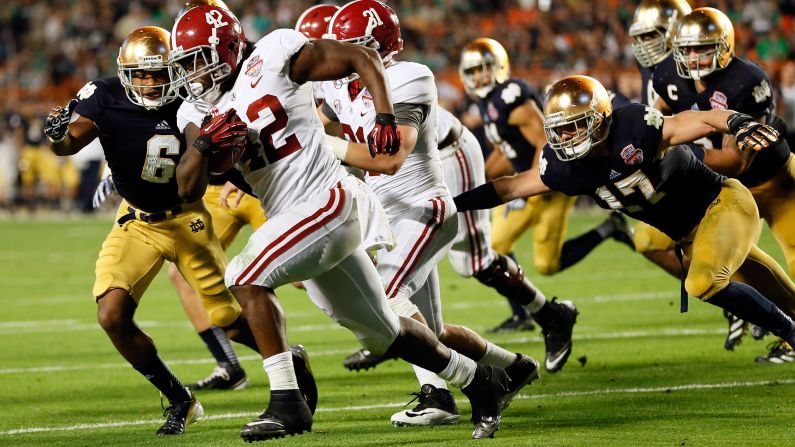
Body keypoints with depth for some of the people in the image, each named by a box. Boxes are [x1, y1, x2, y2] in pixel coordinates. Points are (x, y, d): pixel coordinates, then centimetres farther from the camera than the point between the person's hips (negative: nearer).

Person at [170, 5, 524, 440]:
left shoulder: (272, 57, -10)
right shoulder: (198, 111, 8)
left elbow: (361, 57, -6)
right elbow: (188, 189, 1)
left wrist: (385, 117, -18)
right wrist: (204, 143, -18)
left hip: (328, 201, -8)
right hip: (293, 220, 8)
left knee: (245, 276, -23)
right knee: (382, 332, 16)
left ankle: (287, 402, -19)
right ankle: (481, 382, 33)